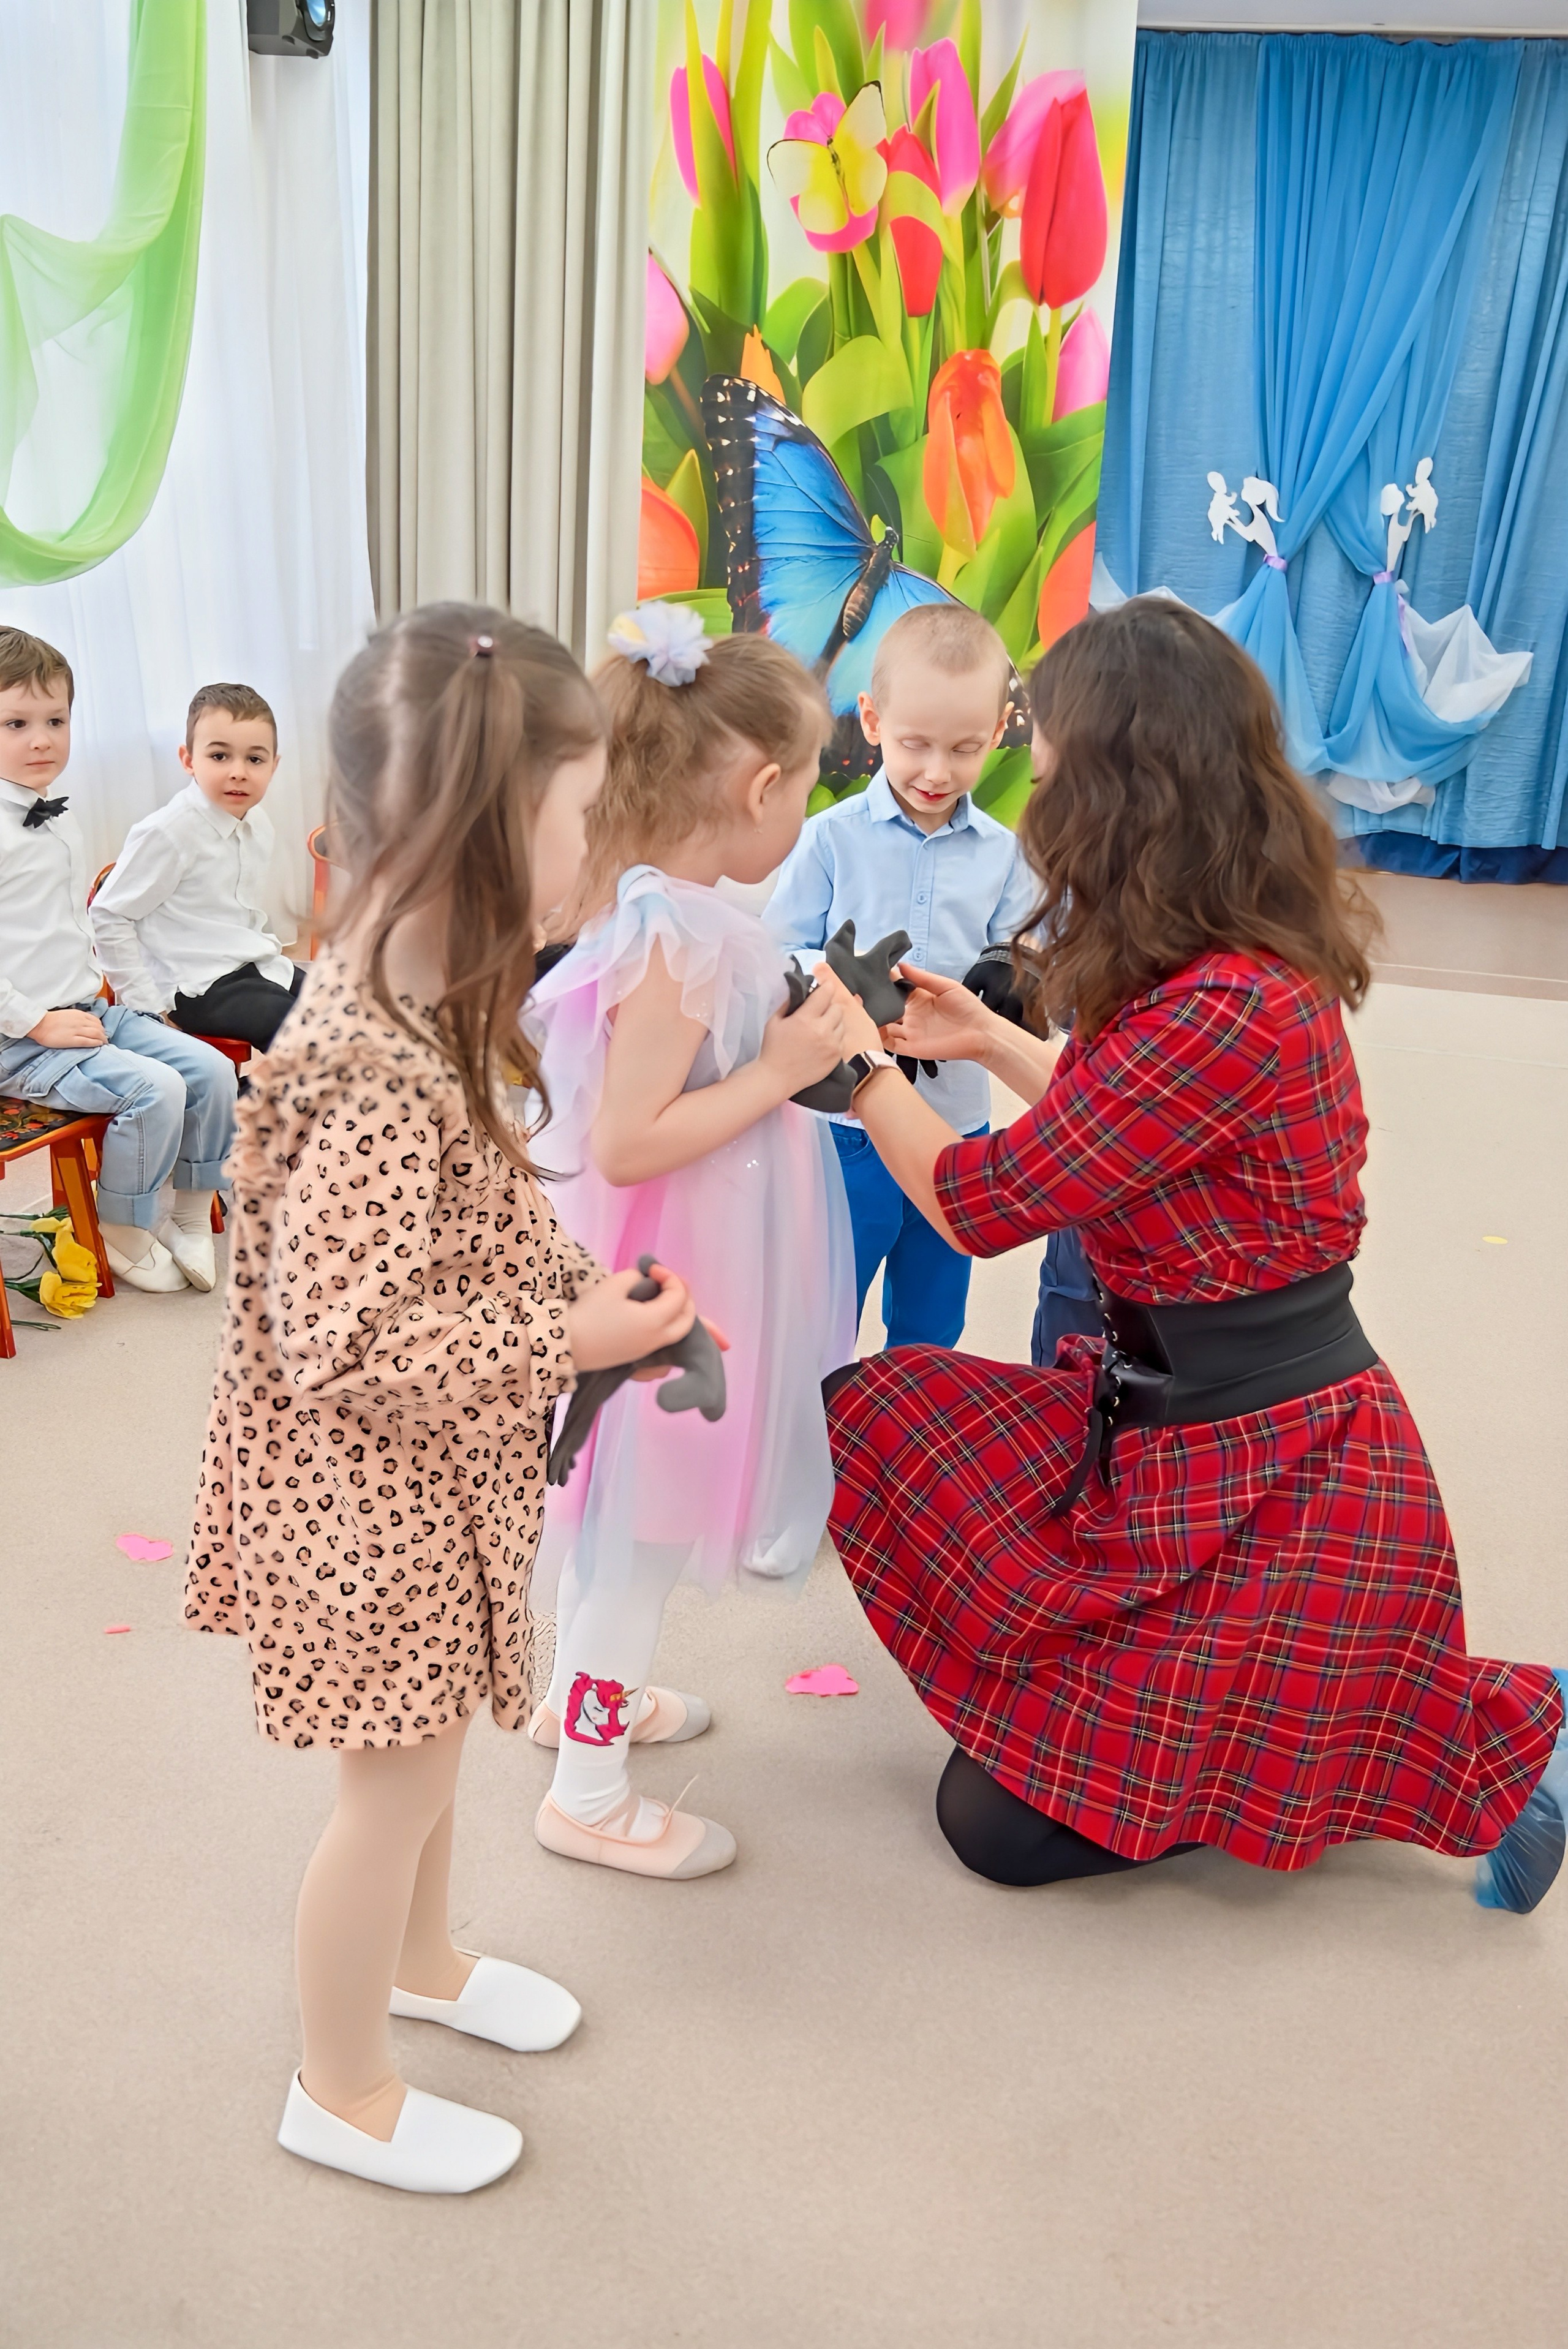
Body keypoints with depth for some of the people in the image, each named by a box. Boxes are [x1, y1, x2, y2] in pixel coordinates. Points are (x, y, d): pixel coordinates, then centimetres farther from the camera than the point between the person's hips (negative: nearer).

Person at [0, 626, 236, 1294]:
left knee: (210, 1068, -1)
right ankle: (125, 1238, -1)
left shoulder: (58, 816, 12)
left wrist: (94, 985, 12)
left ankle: (192, 1216, 15)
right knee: (154, 1088, -23)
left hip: (87, 1012, 9)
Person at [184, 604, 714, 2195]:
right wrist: (565, 1338, -25)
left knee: (431, 1738, 27)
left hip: (428, 1481, 9)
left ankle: (418, 1960, 53)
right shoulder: (377, 1072, -33)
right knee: (395, 1782, 11)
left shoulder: (408, 990, -2)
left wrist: (573, 1288, 0)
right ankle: (341, 2092, 35)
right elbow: (343, 1343, -31)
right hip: (374, 1501, -9)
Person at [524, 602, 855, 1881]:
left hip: (680, 1262, 10)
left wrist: (796, 1040, 8)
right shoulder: (681, 934, -26)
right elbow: (625, 1142, -28)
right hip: (667, 1275, -10)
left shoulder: (662, 906, 3)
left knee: (630, 1502, 24)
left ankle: (583, 1690, 45)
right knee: (642, 1515, 4)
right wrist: (780, 1072, -23)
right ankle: (590, 1788, 20)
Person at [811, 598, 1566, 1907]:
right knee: (870, 1412, 7)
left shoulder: (1224, 1011, -28)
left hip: (1270, 1478, -9)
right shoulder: (1244, 968, 1)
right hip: (1165, 1417, 9)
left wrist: (862, 1062, -2)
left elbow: (979, 1204, -18)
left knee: (1009, 1824, 2)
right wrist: (987, 1042, 19)